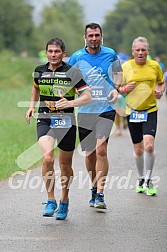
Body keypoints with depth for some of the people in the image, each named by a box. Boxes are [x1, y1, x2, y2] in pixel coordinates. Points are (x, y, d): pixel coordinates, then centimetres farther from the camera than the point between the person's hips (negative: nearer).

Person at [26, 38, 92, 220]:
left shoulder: (72, 72, -6)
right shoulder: (39, 71, 5)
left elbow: (88, 97, -9)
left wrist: (70, 103, -25)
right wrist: (32, 106, 15)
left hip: (66, 122, -1)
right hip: (44, 121, 1)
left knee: (65, 164, 8)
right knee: (47, 158, -21)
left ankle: (64, 202, 30)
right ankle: (50, 201, -10)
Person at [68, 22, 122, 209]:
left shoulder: (110, 54, 2)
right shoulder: (77, 57, 0)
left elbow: (118, 74, 19)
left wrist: (116, 90, 2)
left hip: (106, 109, -1)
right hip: (85, 110, 1)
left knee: (101, 150, -16)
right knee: (89, 154, 8)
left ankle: (100, 195, -15)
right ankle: (94, 189, 28)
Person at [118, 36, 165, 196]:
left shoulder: (154, 66, 1)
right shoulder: (125, 67, -1)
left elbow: (161, 82, 17)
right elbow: (117, 88, 7)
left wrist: (160, 91, -4)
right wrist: (125, 89, -14)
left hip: (150, 111, -1)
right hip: (132, 111, 1)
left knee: (149, 146, -17)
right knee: (138, 150, 6)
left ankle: (148, 181, -2)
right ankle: (141, 179, 28)